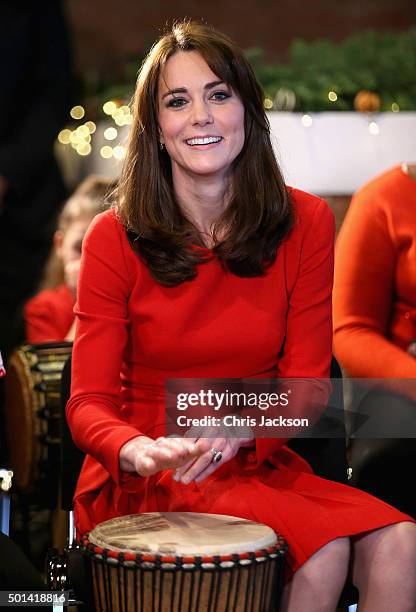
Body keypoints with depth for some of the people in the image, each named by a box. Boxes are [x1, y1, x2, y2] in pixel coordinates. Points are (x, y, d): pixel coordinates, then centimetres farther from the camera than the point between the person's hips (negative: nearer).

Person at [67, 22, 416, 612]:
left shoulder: (305, 223, 0)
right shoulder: (115, 237, -6)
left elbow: (306, 382, -2)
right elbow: (89, 403, -8)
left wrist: (237, 428, -24)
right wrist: (139, 451, -32)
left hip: (258, 466, 3)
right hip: (143, 484, -3)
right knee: (320, 552, -27)